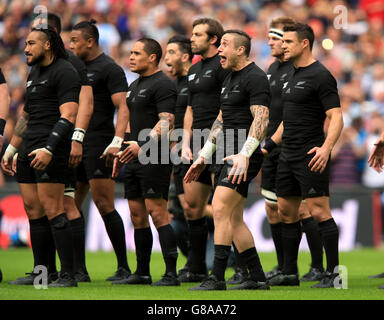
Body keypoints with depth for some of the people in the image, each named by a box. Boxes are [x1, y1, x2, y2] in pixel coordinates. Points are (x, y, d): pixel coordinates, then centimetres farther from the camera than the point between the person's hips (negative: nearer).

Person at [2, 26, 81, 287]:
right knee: (32, 209, 7)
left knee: (52, 211, -13)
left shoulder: (64, 72, -7)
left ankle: (68, 274, -12)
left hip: (51, 148, -9)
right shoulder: (34, 73, 21)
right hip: (29, 148, 9)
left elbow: (68, 116, -17)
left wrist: (49, 149, -25)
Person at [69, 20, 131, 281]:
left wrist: (117, 141, -26)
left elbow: (122, 108, -14)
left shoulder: (110, 69, -6)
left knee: (104, 205, -10)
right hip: (76, 146, 8)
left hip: (99, 147, -8)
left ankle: (123, 267, -5)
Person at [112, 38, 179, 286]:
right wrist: (121, 153, 24)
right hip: (134, 160, 10)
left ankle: (171, 274, -11)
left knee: (158, 214, -12)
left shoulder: (163, 85, -10)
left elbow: (166, 122, -20)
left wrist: (143, 145, -29)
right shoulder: (135, 86, 20)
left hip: (154, 160, -10)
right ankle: (142, 273, 17)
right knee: (137, 216, 10)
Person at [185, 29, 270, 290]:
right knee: (234, 219, 8)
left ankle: (217, 278, -18)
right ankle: (257, 278, 12)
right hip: (232, 156, 10)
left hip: (245, 157, -10)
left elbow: (261, 119, -20)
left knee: (221, 209, -16)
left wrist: (244, 154, -29)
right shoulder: (230, 79, 20)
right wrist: (203, 157, 23)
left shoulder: (255, 78, -10)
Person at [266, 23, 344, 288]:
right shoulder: (293, 77, 17)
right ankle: (290, 273, 17)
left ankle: (333, 272, -3)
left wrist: (326, 147, -30)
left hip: (311, 156, -9)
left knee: (319, 212, -9)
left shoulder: (320, 76, -11)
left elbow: (336, 117, -17)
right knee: (286, 212, 10)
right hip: (288, 156, 9)